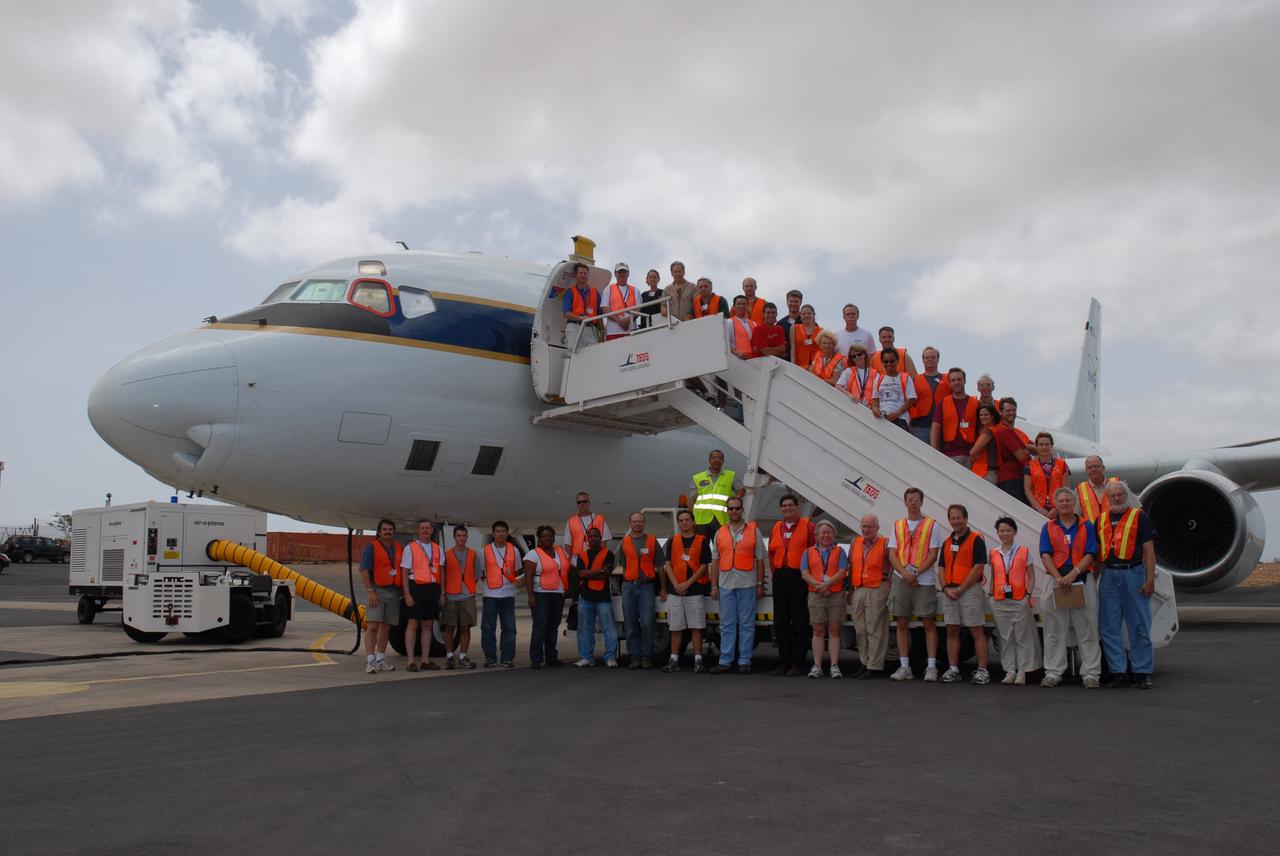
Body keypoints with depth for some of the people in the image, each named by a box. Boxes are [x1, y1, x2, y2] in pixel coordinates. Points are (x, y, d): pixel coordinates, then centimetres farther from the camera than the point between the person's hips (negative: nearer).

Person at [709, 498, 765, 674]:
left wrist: (760, 584, -2)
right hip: (725, 585, 3)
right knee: (727, 625, 5)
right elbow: (715, 560, 12)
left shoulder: (754, 531, 5)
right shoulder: (720, 533, 12)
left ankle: (744, 661, 7)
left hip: (747, 585, -2)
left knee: (746, 624, 1)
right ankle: (725, 661, 9)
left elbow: (760, 559, 4)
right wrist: (714, 585, 6)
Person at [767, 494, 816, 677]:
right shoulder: (776, 527, 15)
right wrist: (775, 573, 7)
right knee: (780, 622, 7)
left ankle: (797, 663, 2)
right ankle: (783, 662, 14)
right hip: (780, 577, 5)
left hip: (799, 577, -5)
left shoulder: (807, 525, -1)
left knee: (799, 622, -3)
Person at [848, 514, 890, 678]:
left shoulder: (885, 544, -1)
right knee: (860, 630, 9)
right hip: (858, 591, 6)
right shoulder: (855, 543, 15)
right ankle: (865, 663, 19)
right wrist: (850, 591, 15)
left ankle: (875, 666, -1)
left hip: (877, 590, -6)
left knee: (875, 630, -5)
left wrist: (891, 591, -10)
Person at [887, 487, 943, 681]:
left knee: (929, 623, -2)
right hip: (900, 580, 3)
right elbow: (892, 555, 7)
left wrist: (916, 573, -14)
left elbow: (933, 555, -4)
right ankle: (904, 667, 10)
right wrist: (905, 573, -10)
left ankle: (931, 667, 2)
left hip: (924, 581, -3)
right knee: (902, 623, 4)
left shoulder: (932, 525, 3)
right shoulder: (897, 526, 13)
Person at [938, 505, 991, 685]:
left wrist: (960, 589, -14)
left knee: (977, 631, -4)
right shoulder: (947, 543, 16)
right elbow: (942, 568, 15)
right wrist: (946, 588, -3)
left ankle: (982, 671, -1)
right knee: (952, 631, 6)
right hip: (950, 592, 7)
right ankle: (953, 669, 11)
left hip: (970, 590, -6)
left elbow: (978, 568, -12)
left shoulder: (976, 539, -5)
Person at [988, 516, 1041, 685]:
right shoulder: (993, 554, 10)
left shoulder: (1024, 552, 2)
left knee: (1022, 637, -1)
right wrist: (991, 594, 6)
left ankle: (1022, 672, 5)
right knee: (1005, 638, 5)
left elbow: (1031, 576, 3)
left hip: (1020, 601, -3)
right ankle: (1010, 671, 11)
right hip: (999, 602, 3)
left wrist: (1028, 595, -8)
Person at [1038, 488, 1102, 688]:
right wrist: (1058, 577, -15)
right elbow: (1045, 556, 0)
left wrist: (1073, 574, -16)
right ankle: (1053, 673, 8)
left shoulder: (1086, 527, 8)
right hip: (1057, 581, 1)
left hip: (1083, 580, -1)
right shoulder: (1048, 528, 11)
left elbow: (1090, 555, -2)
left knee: (1087, 630, 1)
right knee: (1054, 630, 3)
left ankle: (1091, 674, 6)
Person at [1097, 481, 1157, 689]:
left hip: (1133, 573, -4)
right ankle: (1118, 672, 10)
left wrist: (1150, 579, -10)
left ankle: (1142, 672, 7)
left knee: (1139, 626, 0)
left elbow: (1148, 549, -3)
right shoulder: (1101, 520, 15)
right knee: (1109, 627, 3)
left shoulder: (1139, 516, 2)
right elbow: (1096, 551, 18)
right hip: (1108, 576, 4)